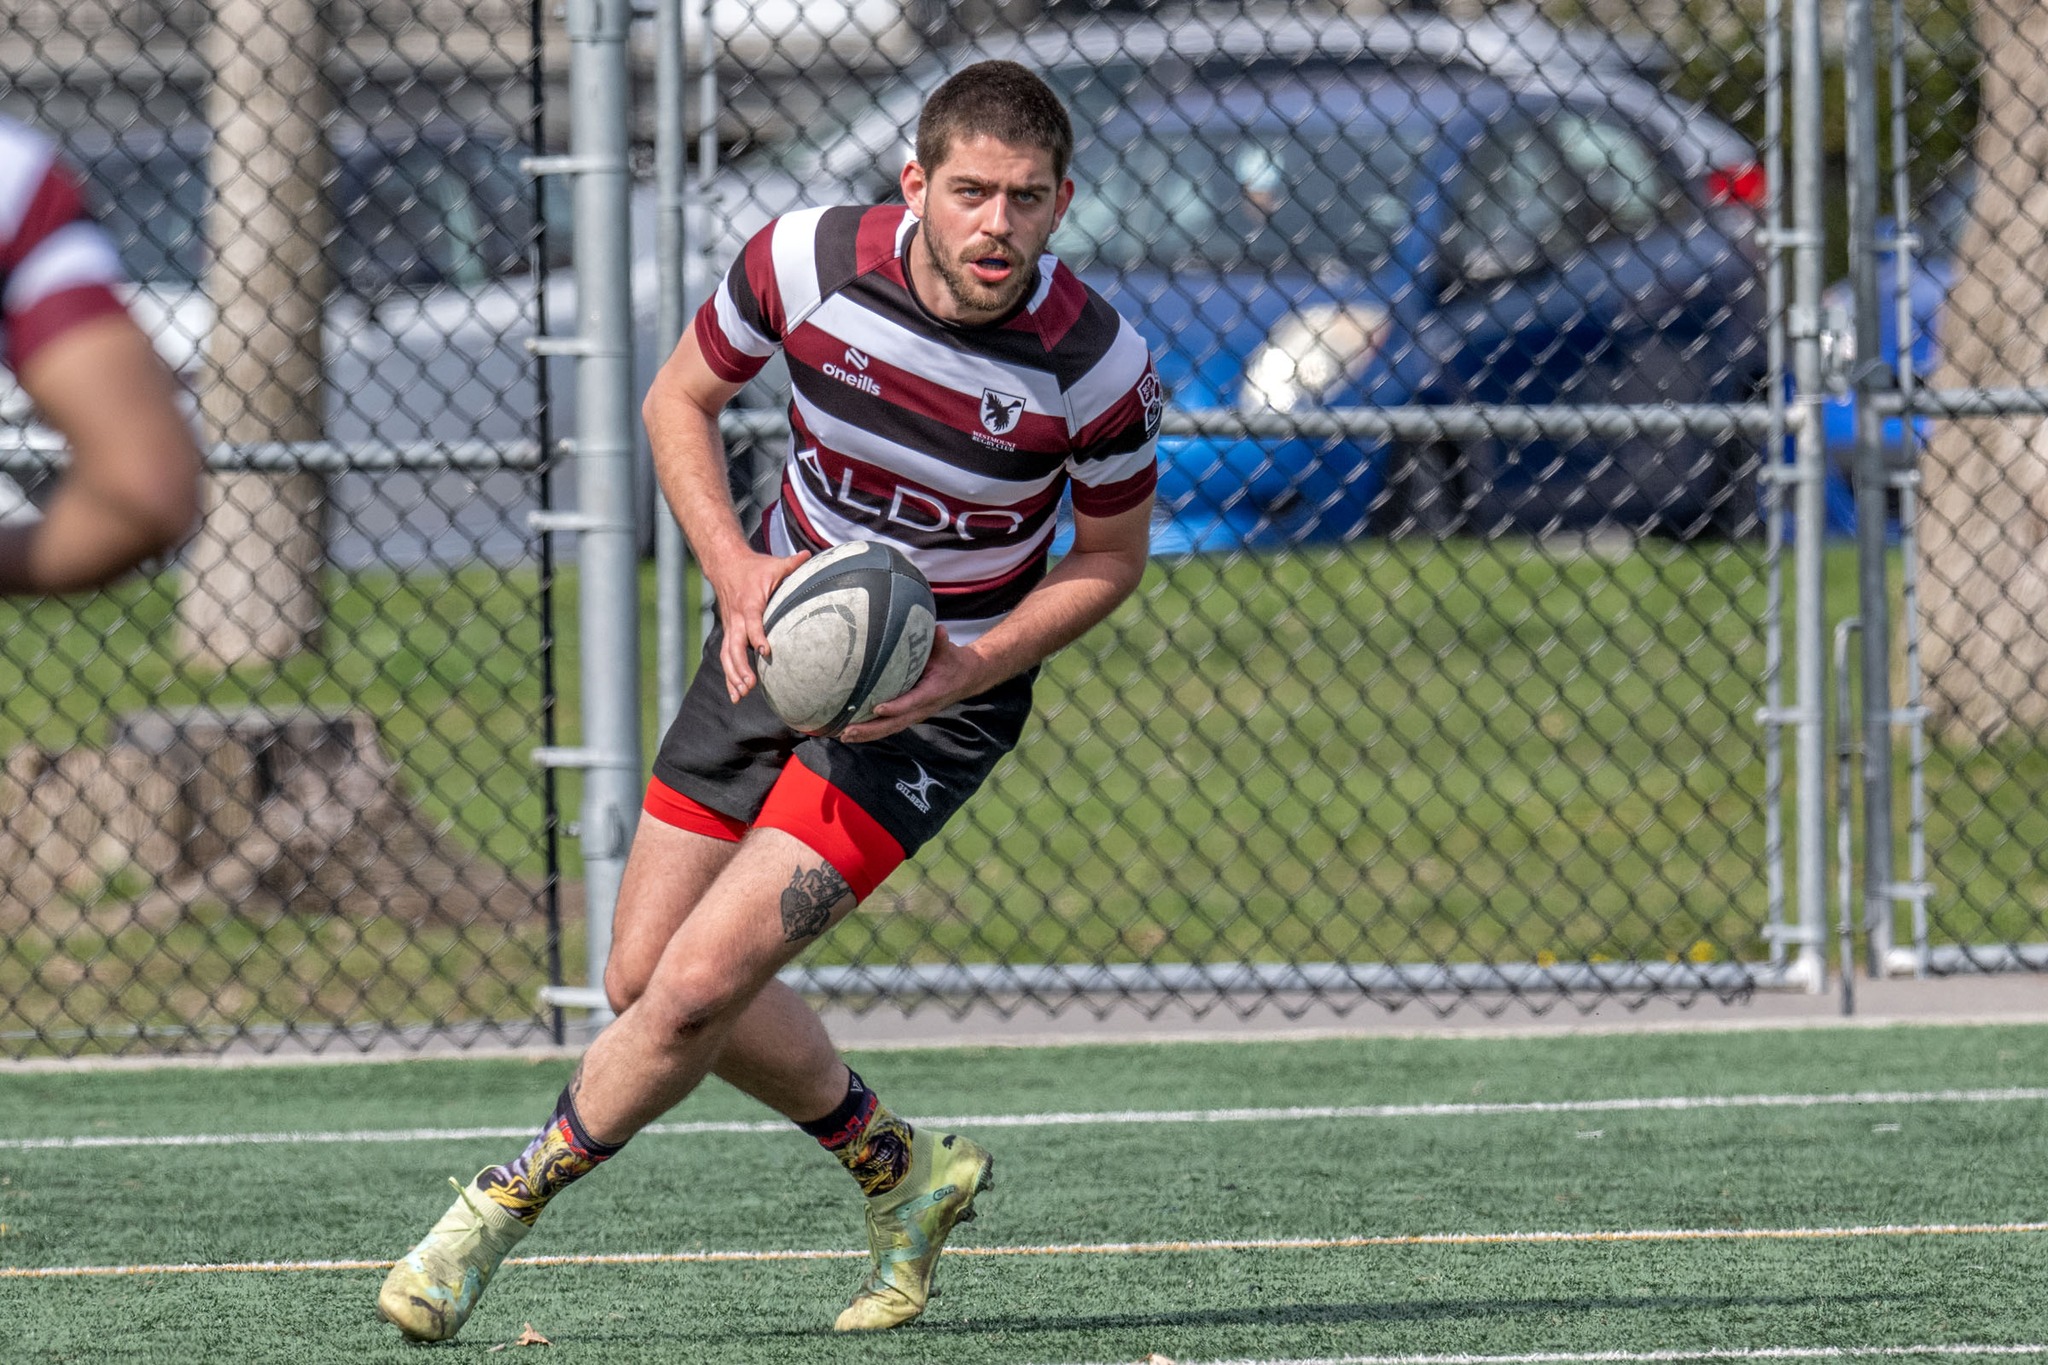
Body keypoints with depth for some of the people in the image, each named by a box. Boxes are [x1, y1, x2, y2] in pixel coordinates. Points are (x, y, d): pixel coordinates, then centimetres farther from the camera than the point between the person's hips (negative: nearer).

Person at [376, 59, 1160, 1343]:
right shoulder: (809, 260, -18)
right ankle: (900, 1168, 29)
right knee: (643, 978, 8)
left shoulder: (1099, 365, -22)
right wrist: (736, 568, -15)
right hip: (781, 640, 4)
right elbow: (680, 397, 1)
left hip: (940, 695, -4)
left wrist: (963, 671, -19)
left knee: (698, 987, -14)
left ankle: (506, 1205, 9)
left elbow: (1112, 555, -4)